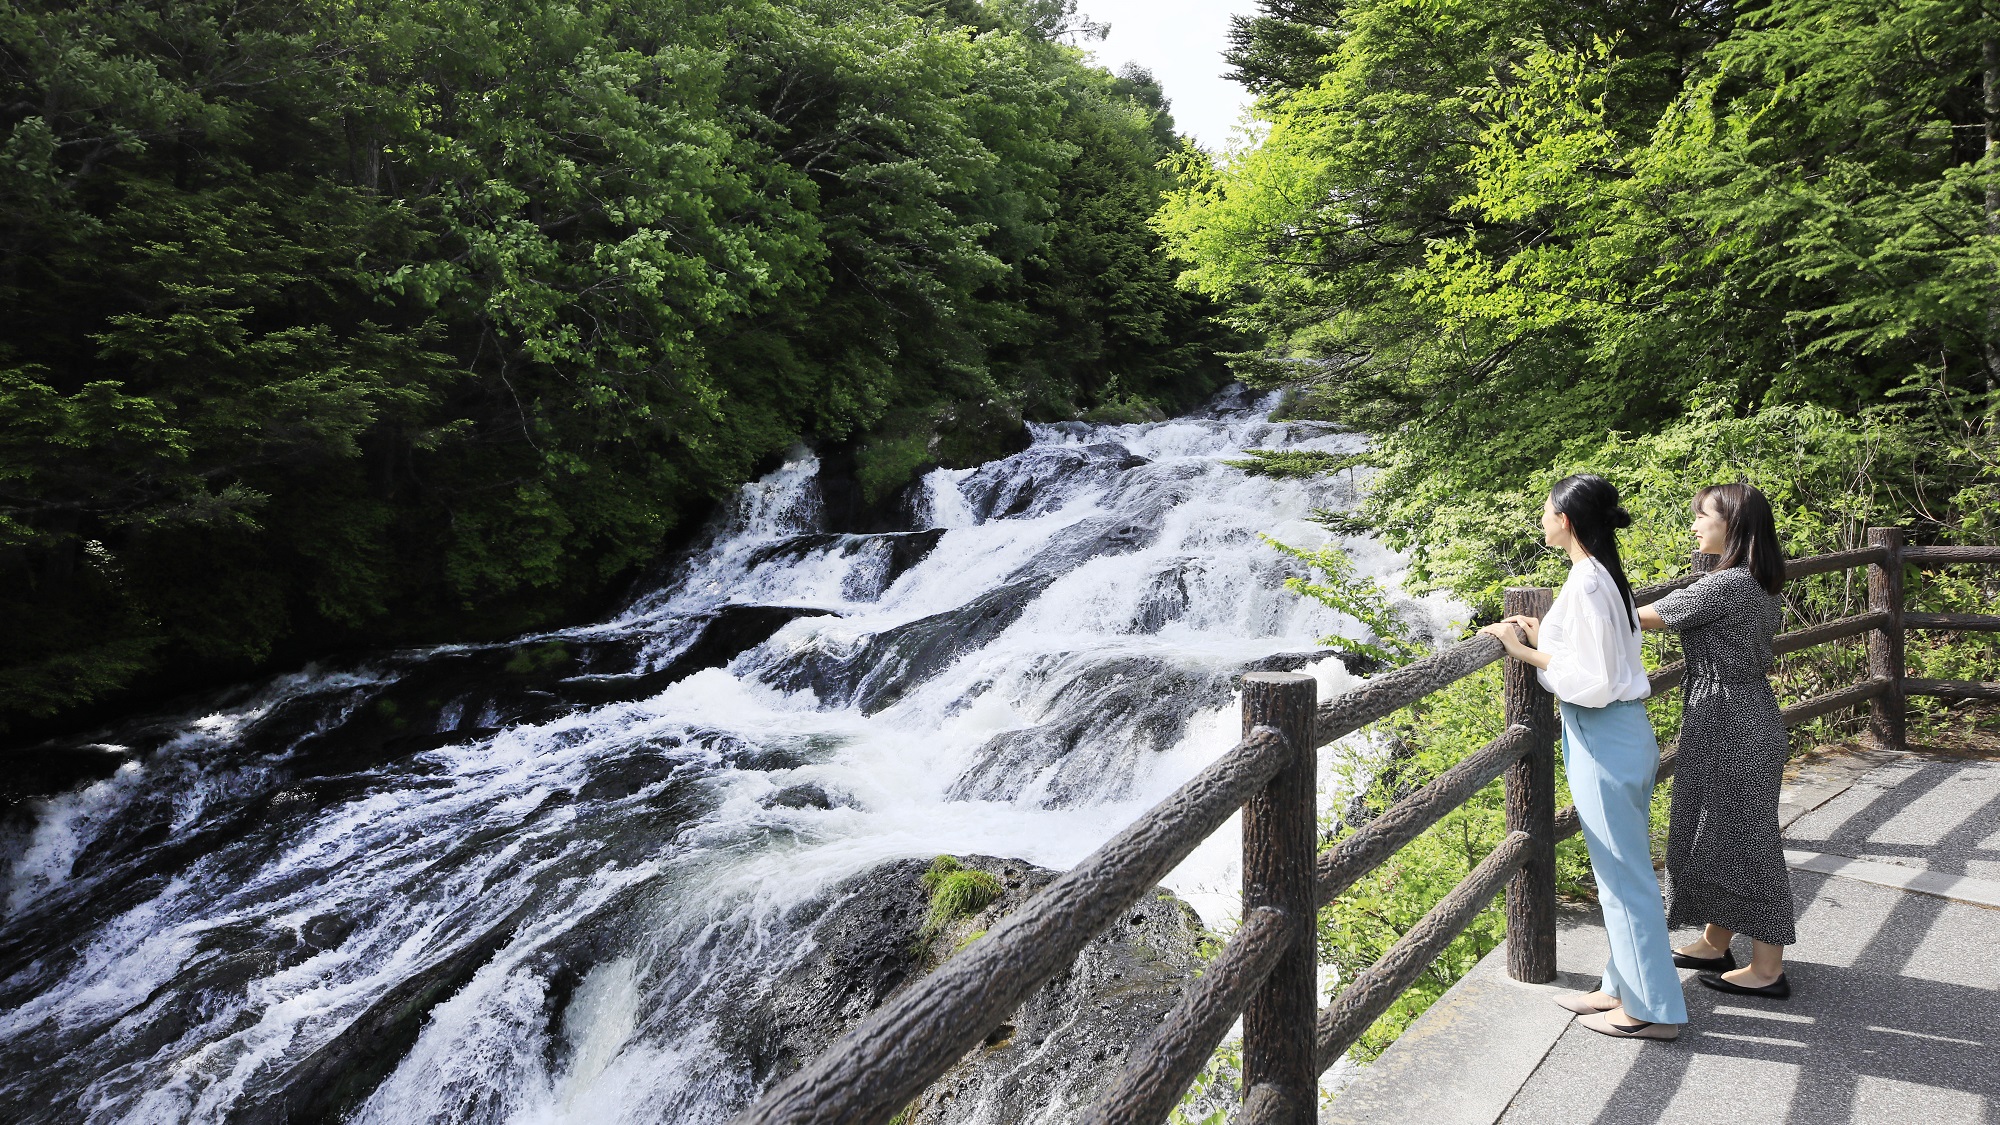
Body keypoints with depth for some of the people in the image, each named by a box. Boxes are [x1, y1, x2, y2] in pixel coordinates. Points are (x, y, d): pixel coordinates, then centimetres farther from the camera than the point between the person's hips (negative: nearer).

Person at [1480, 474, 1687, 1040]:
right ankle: (1626, 986, 29)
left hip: (1604, 739, -10)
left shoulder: (1585, 583, -21)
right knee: (1623, 869, 17)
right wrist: (1544, 637, 15)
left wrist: (1526, 653, -15)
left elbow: (1592, 683, -23)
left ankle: (1653, 1010, 11)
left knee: (1623, 874, 0)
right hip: (1625, 731, 10)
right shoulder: (1606, 574, 9)